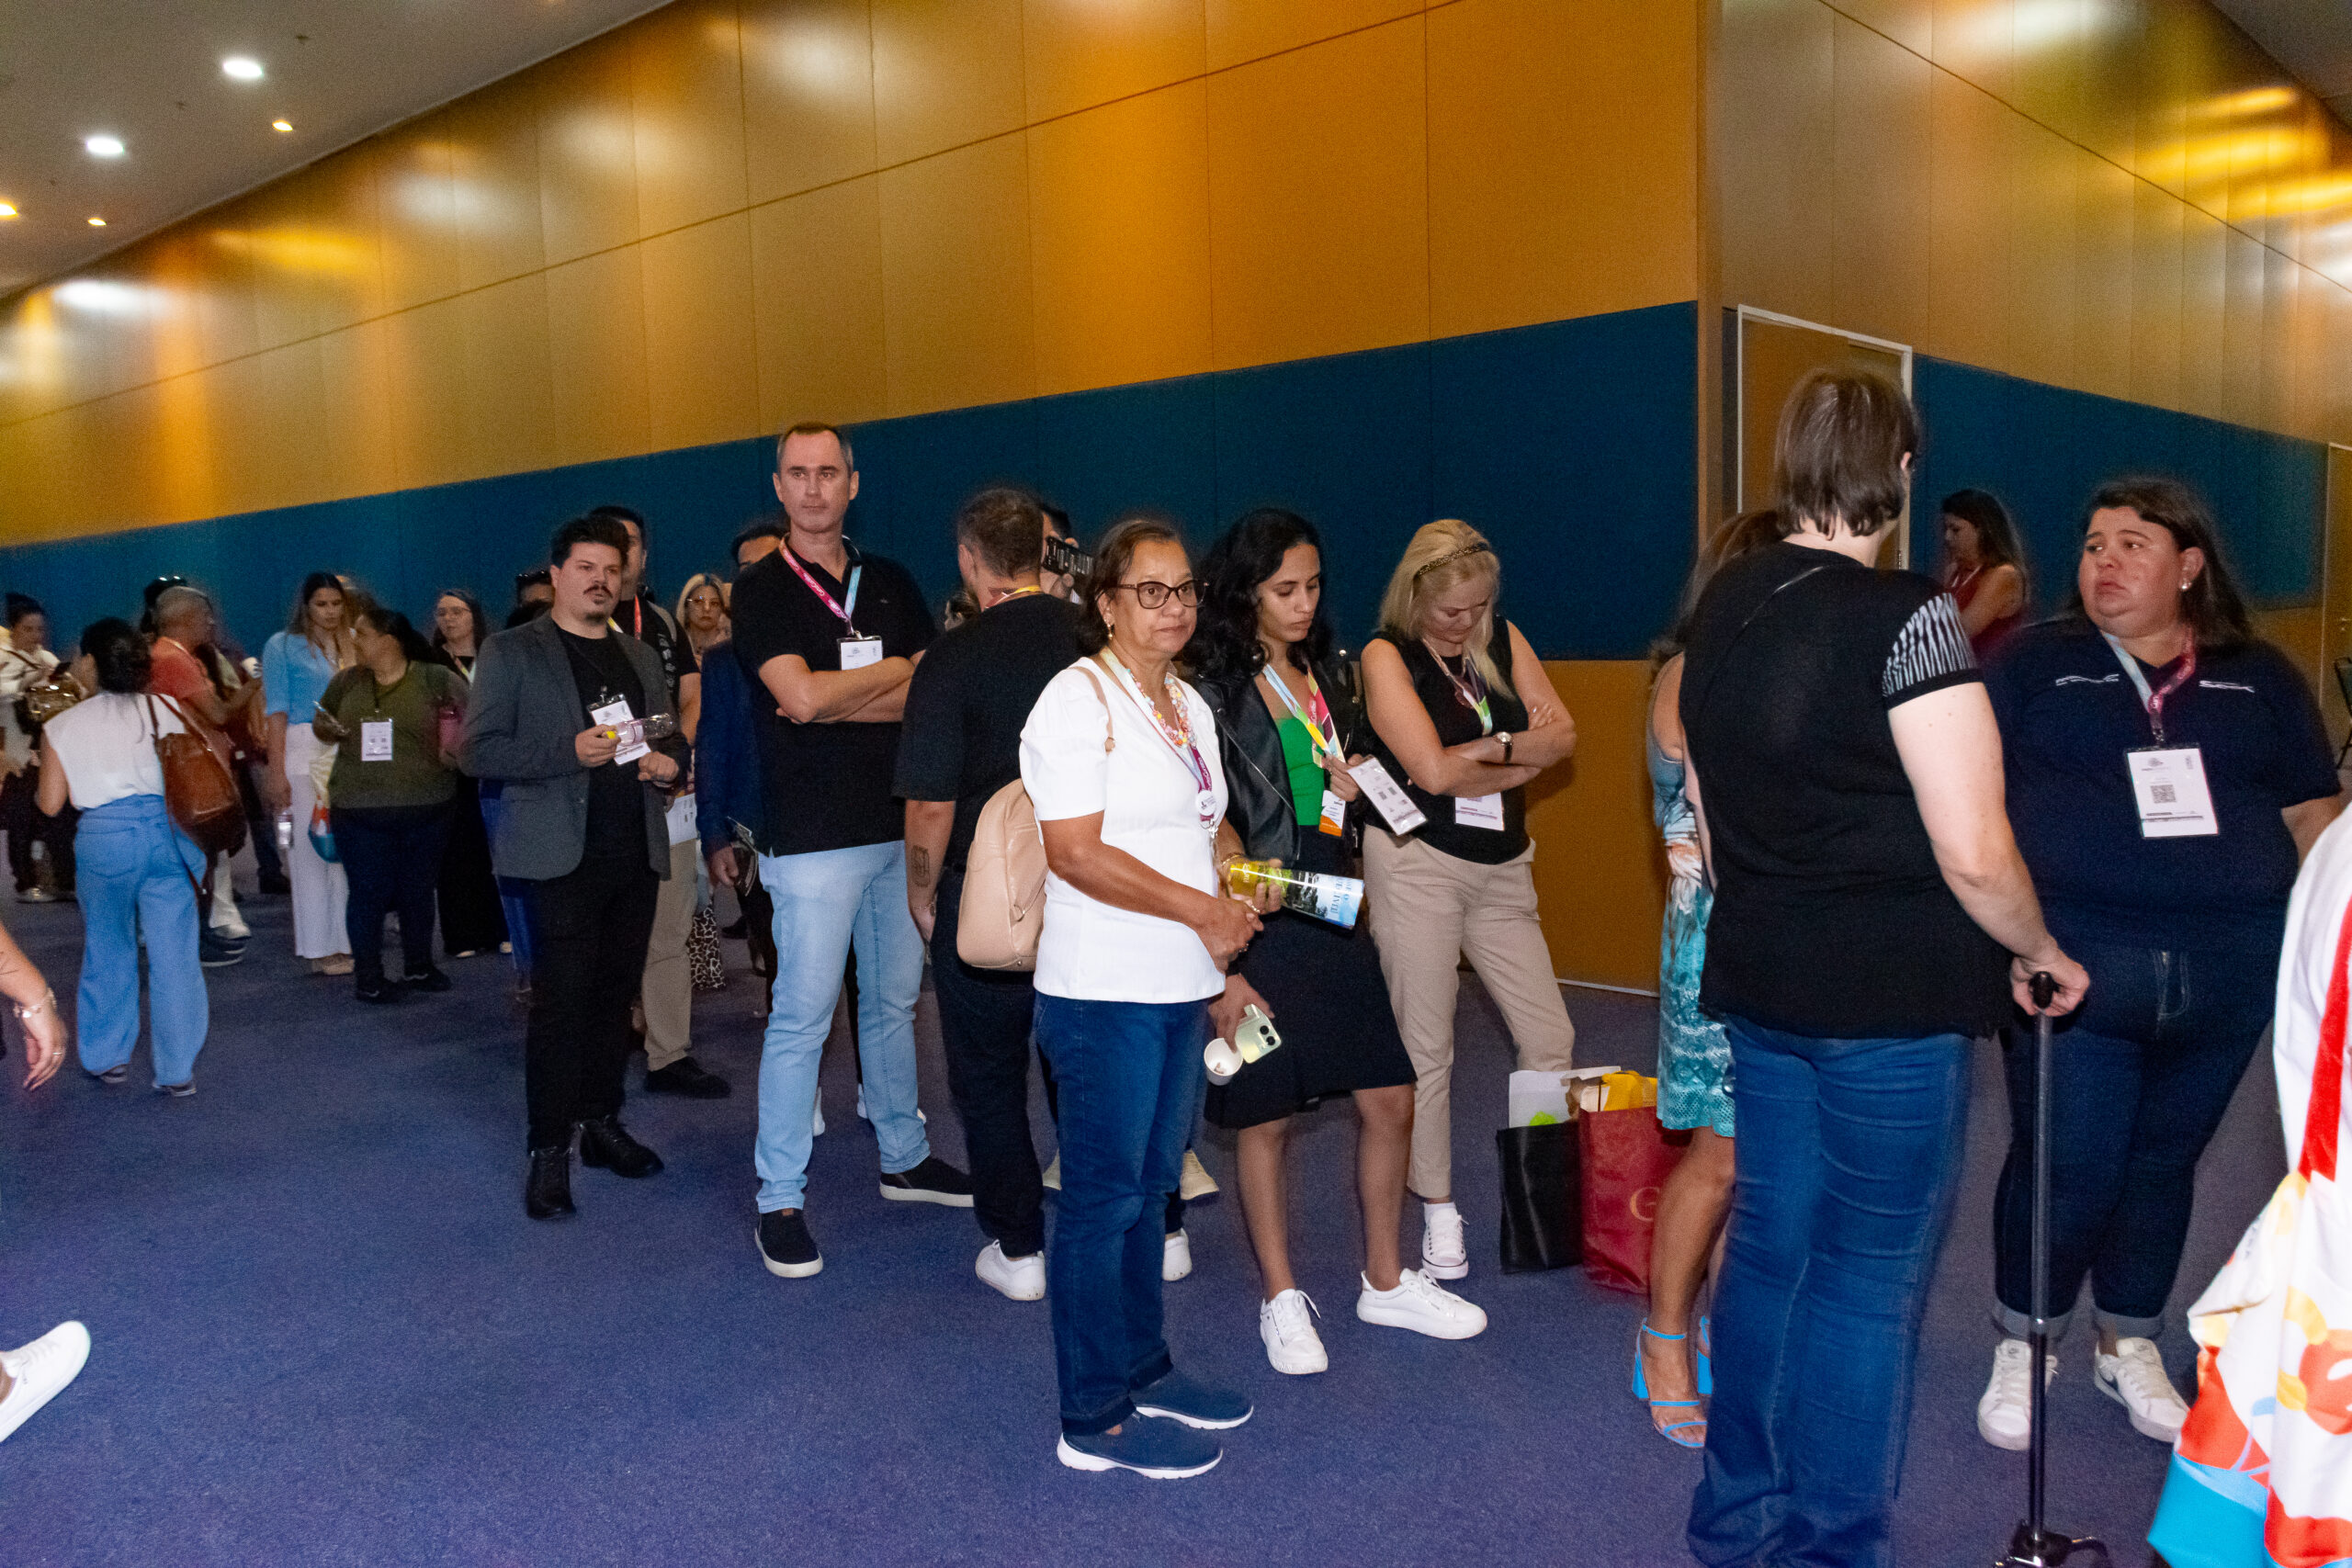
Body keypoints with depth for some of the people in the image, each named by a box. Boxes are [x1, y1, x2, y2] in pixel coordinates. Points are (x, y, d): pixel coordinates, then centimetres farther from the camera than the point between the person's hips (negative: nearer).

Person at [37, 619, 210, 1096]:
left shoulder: (63, 725, 0)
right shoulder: (166, 711, 2)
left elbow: (51, 804, 3)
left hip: (104, 837, 0)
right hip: (167, 831, 0)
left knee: (108, 952, 18)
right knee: (174, 956, 3)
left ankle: (108, 1058, 30)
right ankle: (178, 1071, 7)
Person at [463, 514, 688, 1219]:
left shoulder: (639, 656, 18)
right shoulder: (511, 652, 1)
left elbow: (672, 735, 26)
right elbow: (481, 750, -7)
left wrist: (668, 761, 3)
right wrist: (572, 751, -19)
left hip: (634, 852, 6)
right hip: (562, 856, -5)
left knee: (615, 995, 10)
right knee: (560, 1001, -7)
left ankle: (602, 1125, 21)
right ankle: (549, 1152, 0)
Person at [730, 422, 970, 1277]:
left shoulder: (891, 583, 12)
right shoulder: (761, 591, -2)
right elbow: (800, 697, -17)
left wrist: (838, 700, -12)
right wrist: (898, 670, -4)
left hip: (901, 825, 5)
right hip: (813, 836, -5)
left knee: (894, 1001, 15)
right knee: (802, 1015, -4)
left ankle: (905, 1158, 29)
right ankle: (780, 1199, 6)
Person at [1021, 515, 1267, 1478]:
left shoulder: (1189, 705, 14)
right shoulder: (1077, 701, -12)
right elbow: (1076, 853, -20)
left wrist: (1226, 963, 15)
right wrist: (1202, 911, -16)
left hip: (1183, 990, 8)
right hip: (1104, 994, -8)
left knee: (1150, 1185, 18)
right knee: (1104, 1197, 1)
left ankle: (1142, 1369, 33)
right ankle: (1094, 1420, 14)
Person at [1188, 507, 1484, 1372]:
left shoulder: (1328, 673, 12)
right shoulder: (1213, 690, -11)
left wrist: (1355, 786, 8)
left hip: (1333, 911, 7)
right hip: (1258, 922, -7)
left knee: (1389, 1100, 9)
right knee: (1267, 1116, 6)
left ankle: (1386, 1282, 28)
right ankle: (1281, 1300, 24)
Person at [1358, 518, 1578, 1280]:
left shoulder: (1503, 641, 9)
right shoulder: (1387, 655, -6)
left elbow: (1562, 733, 1)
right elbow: (1434, 769, -17)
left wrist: (1493, 748, -14)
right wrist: (1518, 761, -5)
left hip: (1502, 867, 5)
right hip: (1416, 864, -5)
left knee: (1551, 1038, 3)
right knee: (1427, 1050, 2)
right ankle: (1439, 1211, 16)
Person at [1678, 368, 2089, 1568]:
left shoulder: (1722, 606, 6)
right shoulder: (1906, 616, -16)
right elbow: (1975, 854, -19)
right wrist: (2039, 953, -1)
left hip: (1757, 977, 7)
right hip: (1891, 996, -7)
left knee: (1769, 1242, 18)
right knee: (1869, 1276, 7)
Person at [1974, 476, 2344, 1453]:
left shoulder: (2261, 679, 11)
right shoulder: (2034, 662, 3)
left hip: (2227, 975, 3)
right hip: (2075, 966, -3)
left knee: (2164, 1160, 14)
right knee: (2067, 1169, -3)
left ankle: (2130, 1349, 34)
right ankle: (2022, 1350, 20)